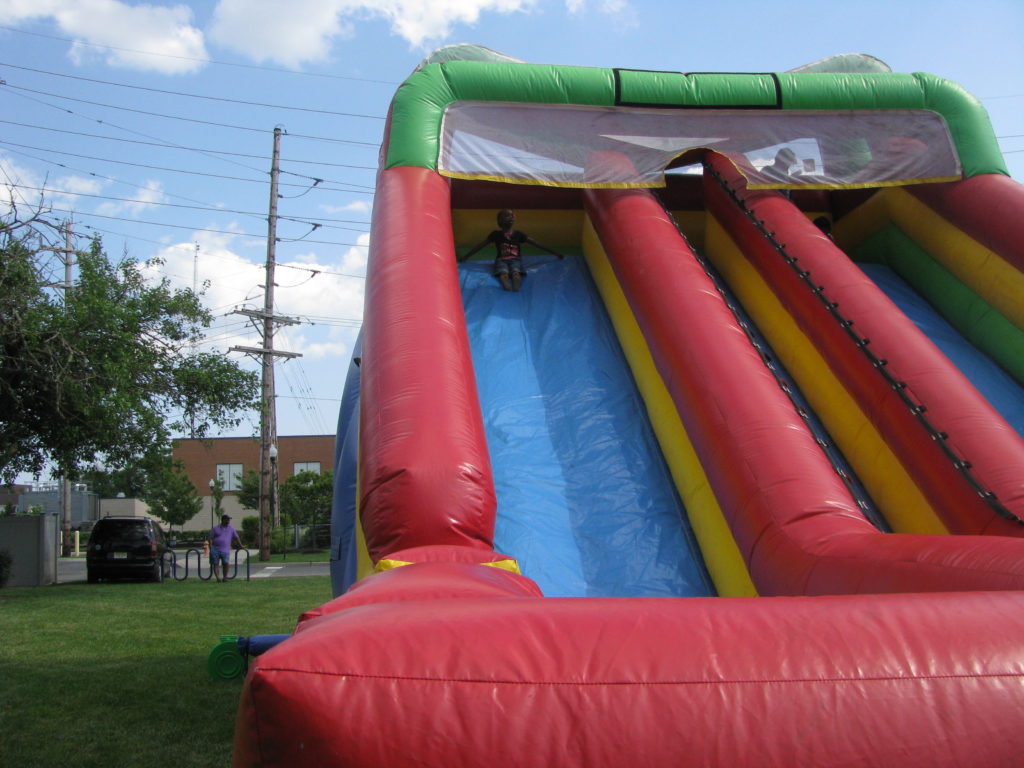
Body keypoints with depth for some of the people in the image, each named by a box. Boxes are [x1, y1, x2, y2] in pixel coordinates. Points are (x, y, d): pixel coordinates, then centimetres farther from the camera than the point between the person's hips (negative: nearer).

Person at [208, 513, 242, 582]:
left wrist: (241, 546, 18)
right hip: (215, 549, 1)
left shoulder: (231, 528, 13)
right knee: (215, 564, -4)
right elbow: (210, 538, 8)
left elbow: (236, 537, 19)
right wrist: (211, 547, -3)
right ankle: (217, 577, -4)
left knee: (225, 563, -14)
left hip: (225, 550, -1)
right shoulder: (215, 528, 9)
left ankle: (225, 577, -1)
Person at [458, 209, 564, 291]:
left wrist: (556, 253, 14)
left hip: (515, 260, 1)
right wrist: (464, 257, 16)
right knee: (503, 273, -38)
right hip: (501, 260, -1)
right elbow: (479, 246, 18)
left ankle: (516, 287, -70)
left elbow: (537, 244, 16)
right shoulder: (496, 234, 14)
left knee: (516, 272, -37)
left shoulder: (519, 234, 16)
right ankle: (507, 286, -72)